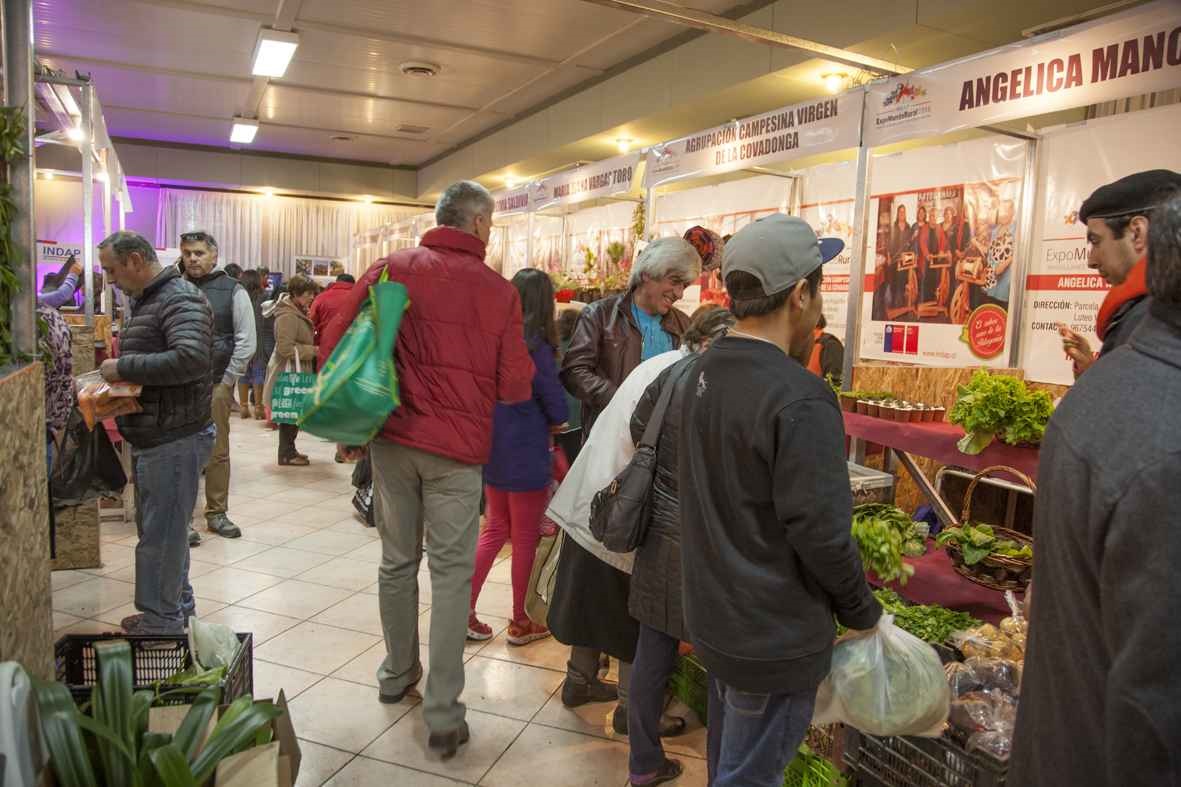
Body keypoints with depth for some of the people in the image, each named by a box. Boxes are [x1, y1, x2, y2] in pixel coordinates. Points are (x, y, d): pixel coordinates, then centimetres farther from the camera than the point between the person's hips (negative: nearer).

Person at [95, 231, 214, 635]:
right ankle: (178, 609, 33)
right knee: (163, 528, 19)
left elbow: (190, 359, -30)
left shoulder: (181, 299, -14)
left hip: (174, 438, -10)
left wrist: (123, 366, -22)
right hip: (152, 437, 10)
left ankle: (160, 625, 10)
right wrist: (116, 376, 7)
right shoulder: (144, 301, 17)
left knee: (160, 535, -2)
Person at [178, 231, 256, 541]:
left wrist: (227, 381, -2)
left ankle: (217, 513, 18)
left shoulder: (232, 291, 2)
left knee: (218, 451, 7)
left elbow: (246, 341, 0)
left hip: (216, 384, -1)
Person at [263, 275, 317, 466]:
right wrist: (314, 350, -22)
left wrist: (313, 342, 9)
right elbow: (286, 348, -26)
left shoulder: (299, 311, 13)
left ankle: (289, 450, 25)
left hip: (298, 371, 10)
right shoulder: (287, 315, -20)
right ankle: (286, 454, 7)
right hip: (289, 372, -10)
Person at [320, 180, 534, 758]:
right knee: (451, 574, 5)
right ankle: (443, 716, 10)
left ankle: (397, 673, 36)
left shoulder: (392, 268, 2)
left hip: (392, 437, 3)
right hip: (457, 447, -3)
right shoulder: (498, 291, -4)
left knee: (397, 561, 18)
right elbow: (515, 387, -1)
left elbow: (335, 341, -1)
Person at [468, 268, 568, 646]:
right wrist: (551, 424, 7)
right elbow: (558, 410, -15)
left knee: (495, 530, 19)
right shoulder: (536, 347, -18)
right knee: (525, 538, 9)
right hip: (526, 458, -6)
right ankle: (519, 623, 23)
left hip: (492, 452, 6)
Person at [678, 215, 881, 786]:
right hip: (775, 639, -8)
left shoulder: (702, 374, 0)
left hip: (713, 618, 8)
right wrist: (863, 612, -7)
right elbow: (821, 534, -24)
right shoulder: (799, 400, -26)